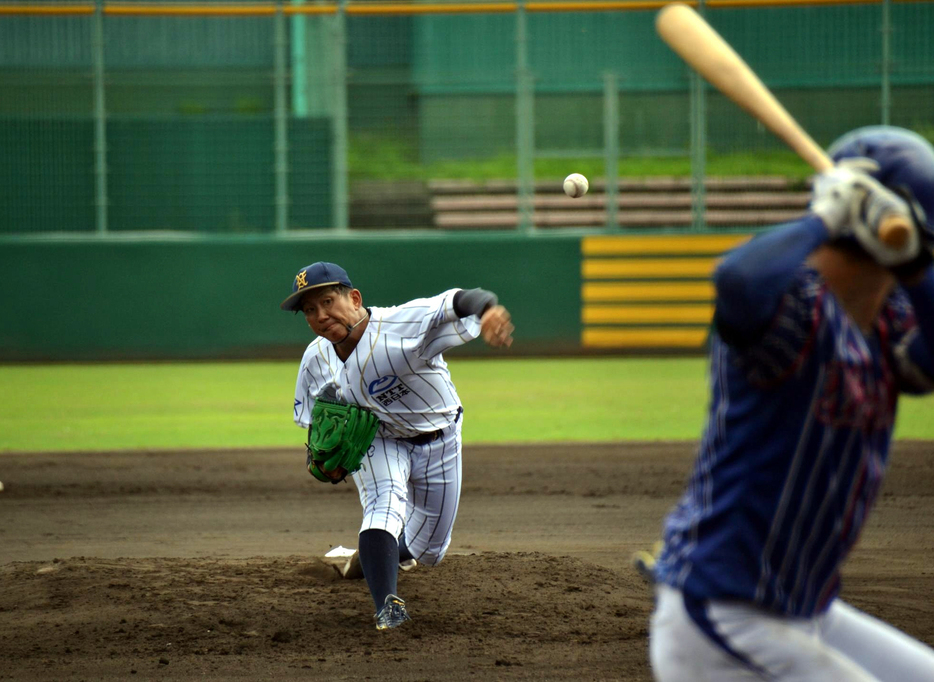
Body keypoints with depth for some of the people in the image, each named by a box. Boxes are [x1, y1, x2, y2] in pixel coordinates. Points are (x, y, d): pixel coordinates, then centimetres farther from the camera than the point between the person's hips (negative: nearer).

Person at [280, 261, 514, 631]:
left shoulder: (401, 326, -35)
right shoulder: (316, 359, -16)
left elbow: (456, 304, -52)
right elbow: (314, 421, 2)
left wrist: (487, 308, -75)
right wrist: (323, 459, -18)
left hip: (438, 440, -1)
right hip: (377, 443, 1)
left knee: (426, 550, 11)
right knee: (384, 503, -31)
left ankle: (372, 553, 43)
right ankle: (386, 605, -38)